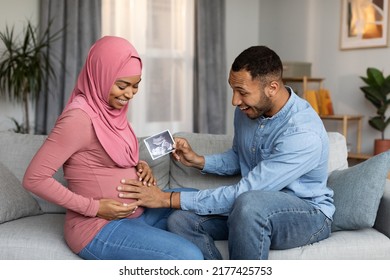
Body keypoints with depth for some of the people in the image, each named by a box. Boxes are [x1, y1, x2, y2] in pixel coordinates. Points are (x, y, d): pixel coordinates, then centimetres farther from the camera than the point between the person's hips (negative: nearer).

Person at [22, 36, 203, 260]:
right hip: (99, 228, -9)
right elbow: (34, 178, -21)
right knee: (190, 258, -21)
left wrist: (140, 166, -1)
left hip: (135, 213, 10)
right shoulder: (80, 118, -22)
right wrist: (94, 207, -21)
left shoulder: (112, 108, 5)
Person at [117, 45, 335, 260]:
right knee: (181, 221, -14)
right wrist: (198, 160, -2)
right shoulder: (248, 110, -3)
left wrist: (169, 199, -26)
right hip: (260, 211, 7)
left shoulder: (304, 133, -28)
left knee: (250, 204, -39)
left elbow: (242, 193, -30)